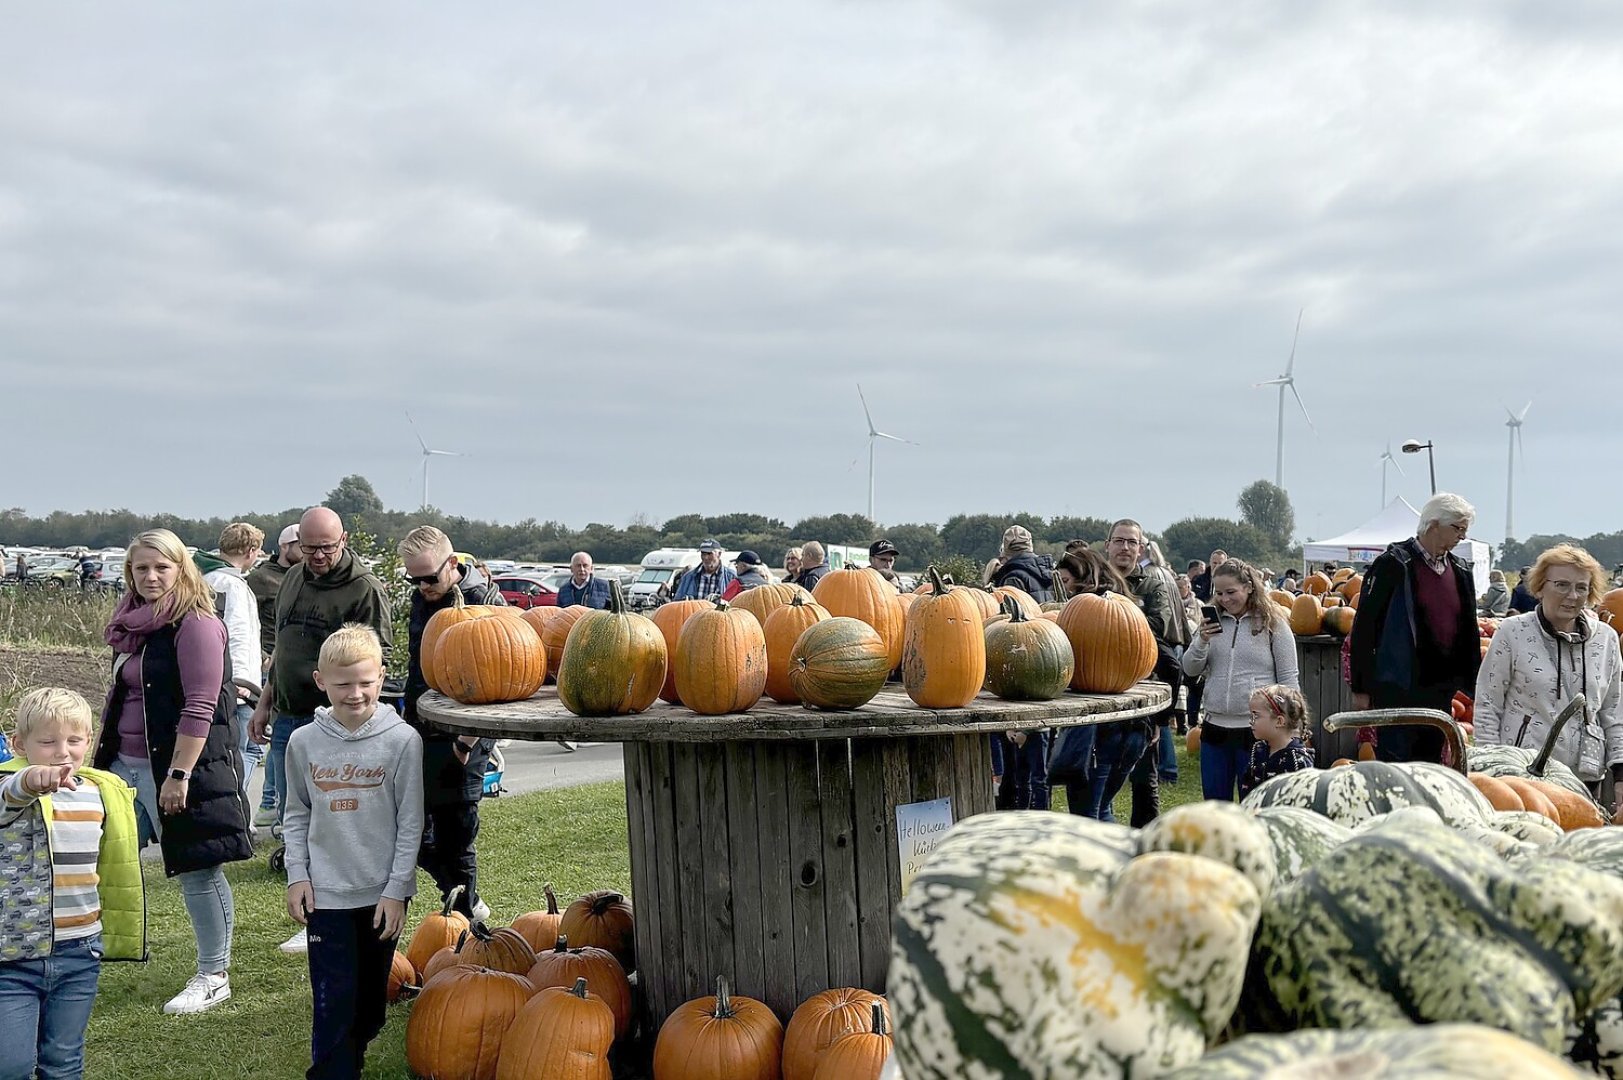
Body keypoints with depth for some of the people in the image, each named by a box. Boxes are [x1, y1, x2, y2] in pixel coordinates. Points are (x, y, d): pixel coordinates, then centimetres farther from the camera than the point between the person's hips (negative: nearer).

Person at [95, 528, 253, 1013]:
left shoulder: (195, 624, -14)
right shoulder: (133, 624, 12)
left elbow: (199, 707, -19)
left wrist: (178, 774, -23)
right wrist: (104, 758, 23)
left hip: (181, 764, -8)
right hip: (126, 764, 8)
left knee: (198, 870, 2)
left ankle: (213, 976, 14)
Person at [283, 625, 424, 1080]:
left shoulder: (402, 740, -7)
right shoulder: (304, 742, 0)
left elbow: (411, 823, -5)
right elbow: (296, 816, 11)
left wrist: (396, 889, -7)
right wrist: (297, 875, 2)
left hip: (383, 893, 0)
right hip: (326, 893, 0)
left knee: (372, 993, 13)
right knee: (334, 997, -4)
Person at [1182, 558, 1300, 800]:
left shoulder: (1273, 624, -3)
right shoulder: (1213, 622, 9)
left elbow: (1289, 680, -2)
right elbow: (1191, 670, 8)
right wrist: (1202, 641, -10)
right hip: (1215, 726, 4)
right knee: (1214, 803, 13)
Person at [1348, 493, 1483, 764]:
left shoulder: (1460, 572, 12)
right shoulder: (1394, 564, -8)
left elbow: (1469, 633, 20)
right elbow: (1364, 627, -9)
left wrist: (1473, 685, 16)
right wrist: (1360, 687, -10)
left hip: (1440, 692, 7)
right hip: (1397, 689, -7)